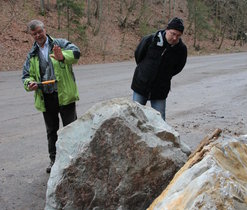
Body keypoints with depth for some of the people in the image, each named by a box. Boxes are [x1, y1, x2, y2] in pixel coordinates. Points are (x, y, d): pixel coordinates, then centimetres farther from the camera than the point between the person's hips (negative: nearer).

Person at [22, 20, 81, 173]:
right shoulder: (32, 54, 13)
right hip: (45, 98, 5)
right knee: (51, 131, 16)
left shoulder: (60, 44, -1)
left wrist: (63, 57, -42)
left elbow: (76, 52, -20)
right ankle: (54, 159, 31)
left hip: (65, 95, -4)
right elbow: (26, 75, 17)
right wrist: (29, 83, -8)